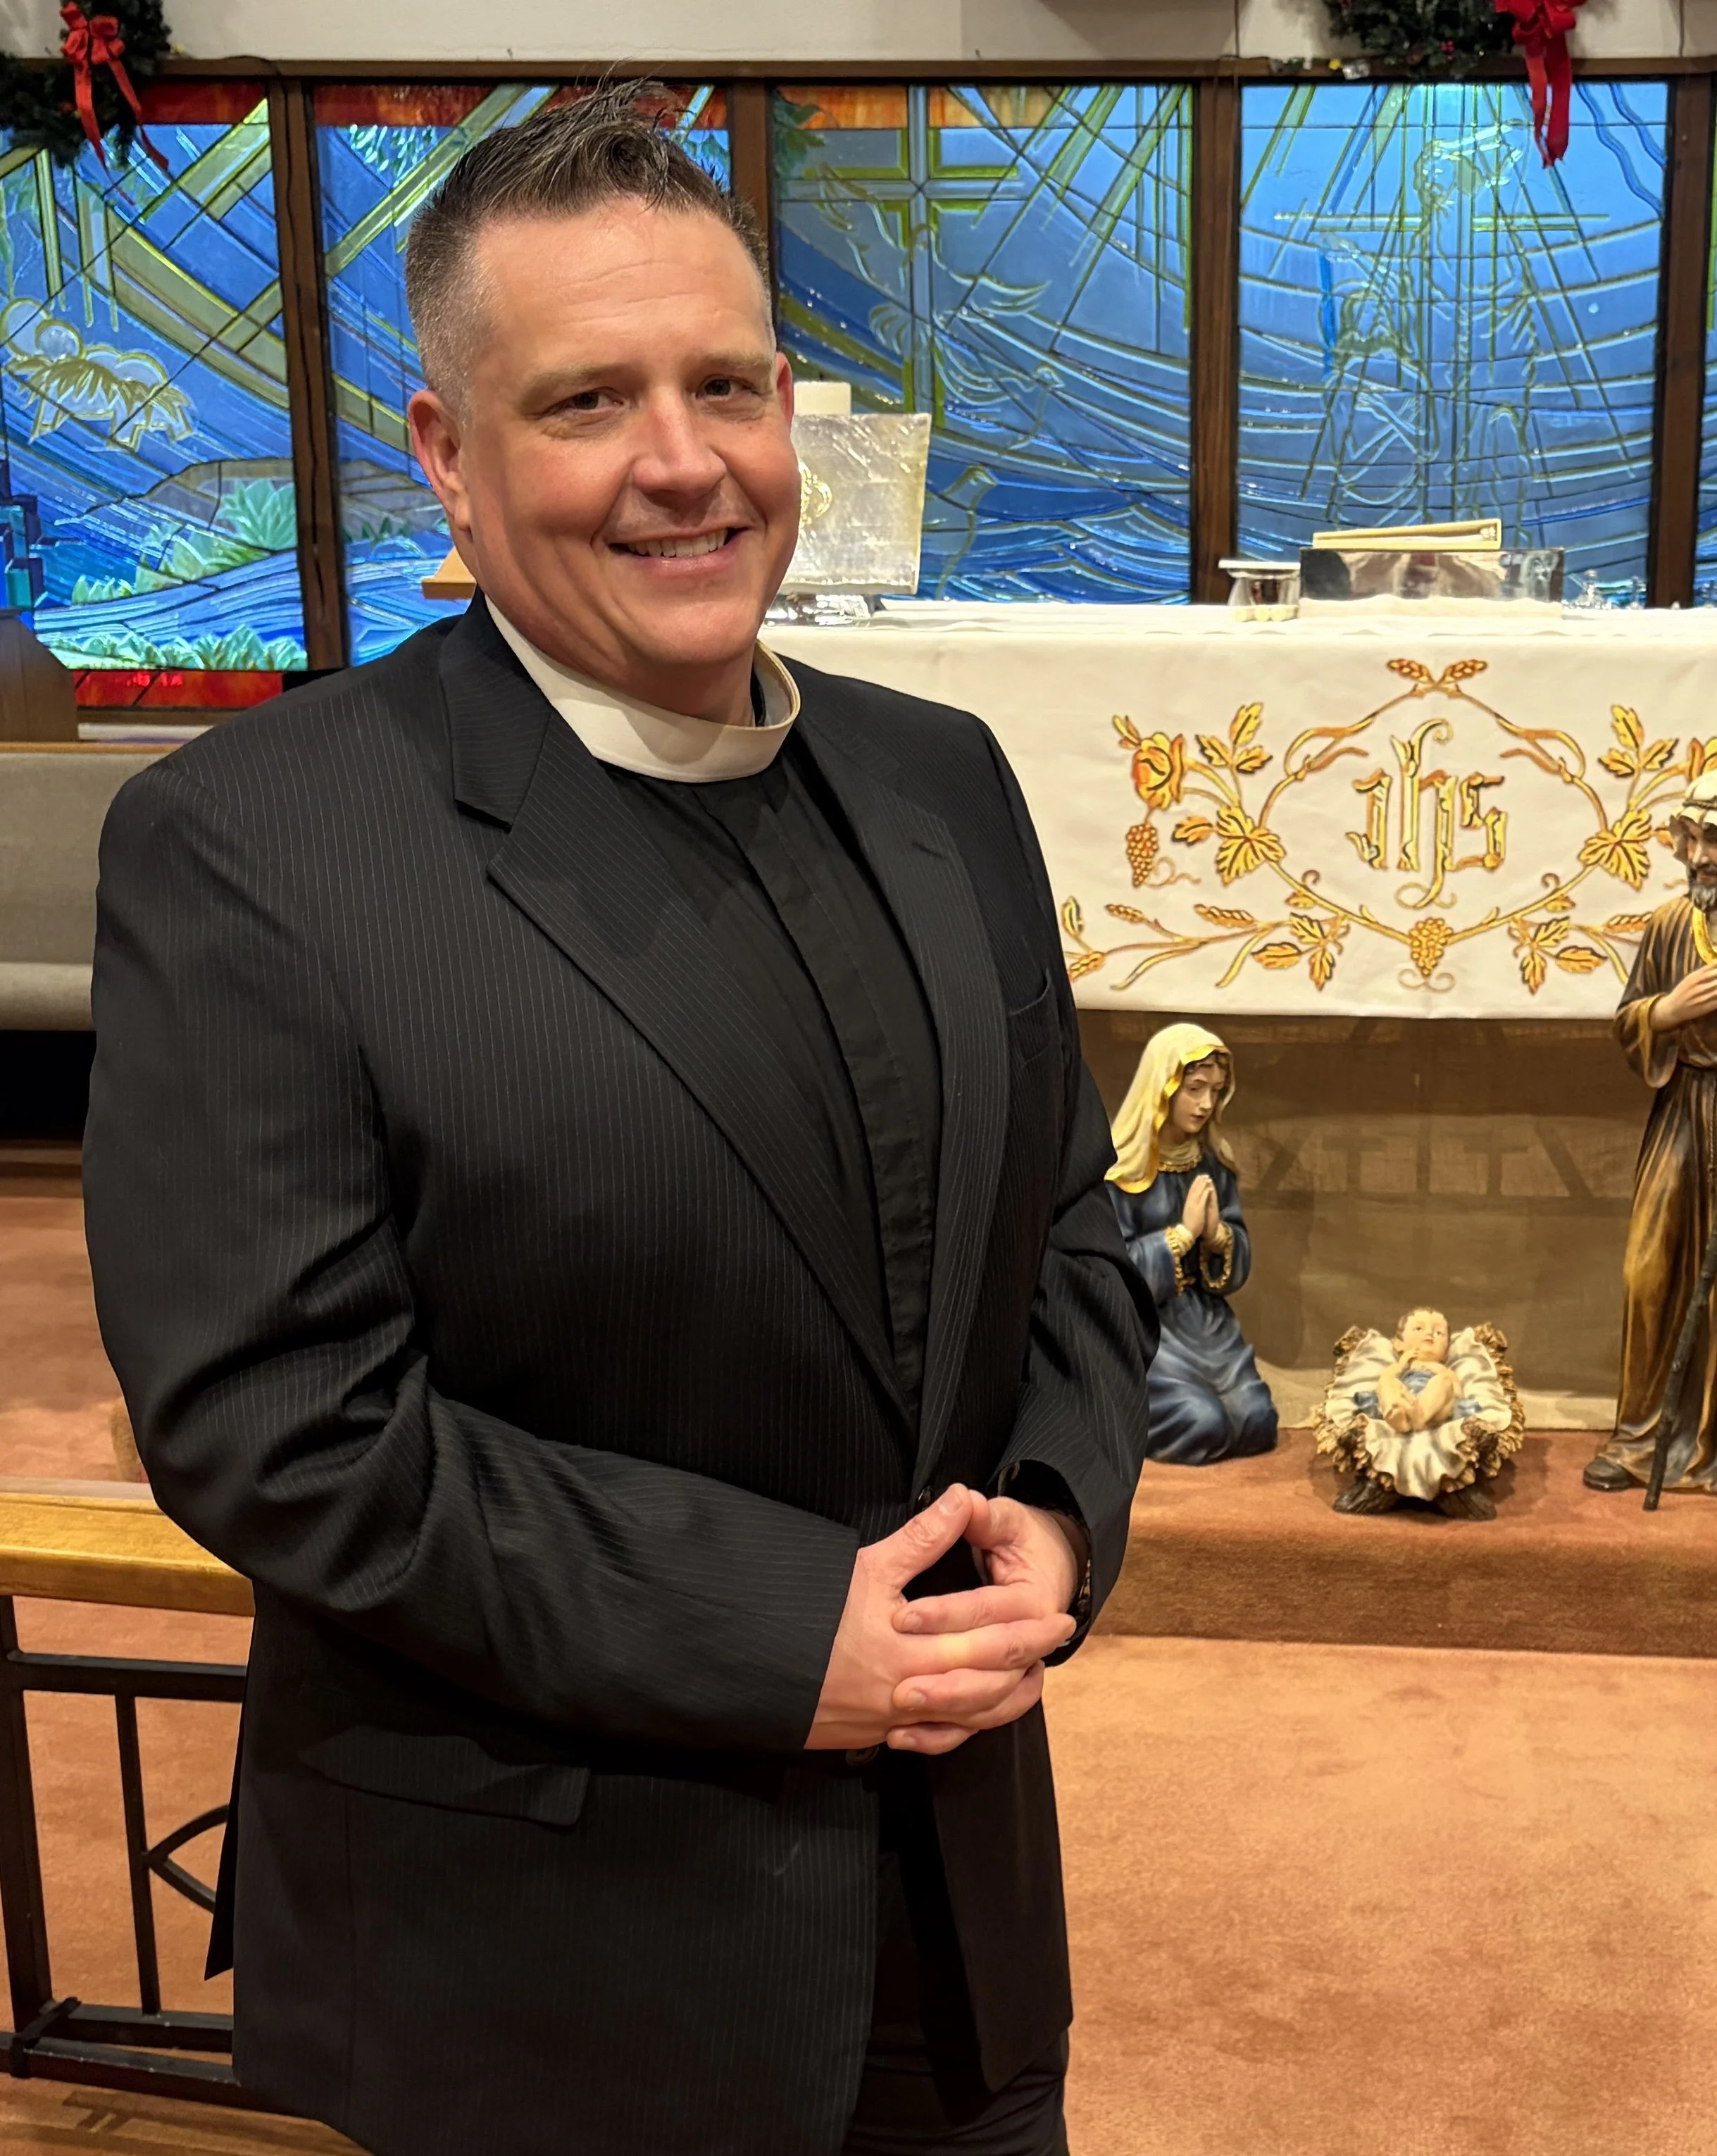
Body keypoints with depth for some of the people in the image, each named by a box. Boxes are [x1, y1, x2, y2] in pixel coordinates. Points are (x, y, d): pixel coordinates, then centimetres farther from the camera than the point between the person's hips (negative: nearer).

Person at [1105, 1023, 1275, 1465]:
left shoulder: (1214, 1162, 6)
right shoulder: (1116, 1167, -12)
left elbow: (1239, 1264, 6)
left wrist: (1218, 1234, -16)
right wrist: (1183, 1233, -18)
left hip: (1205, 1317, 6)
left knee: (1257, 1425, -12)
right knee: (1204, 1428, -24)